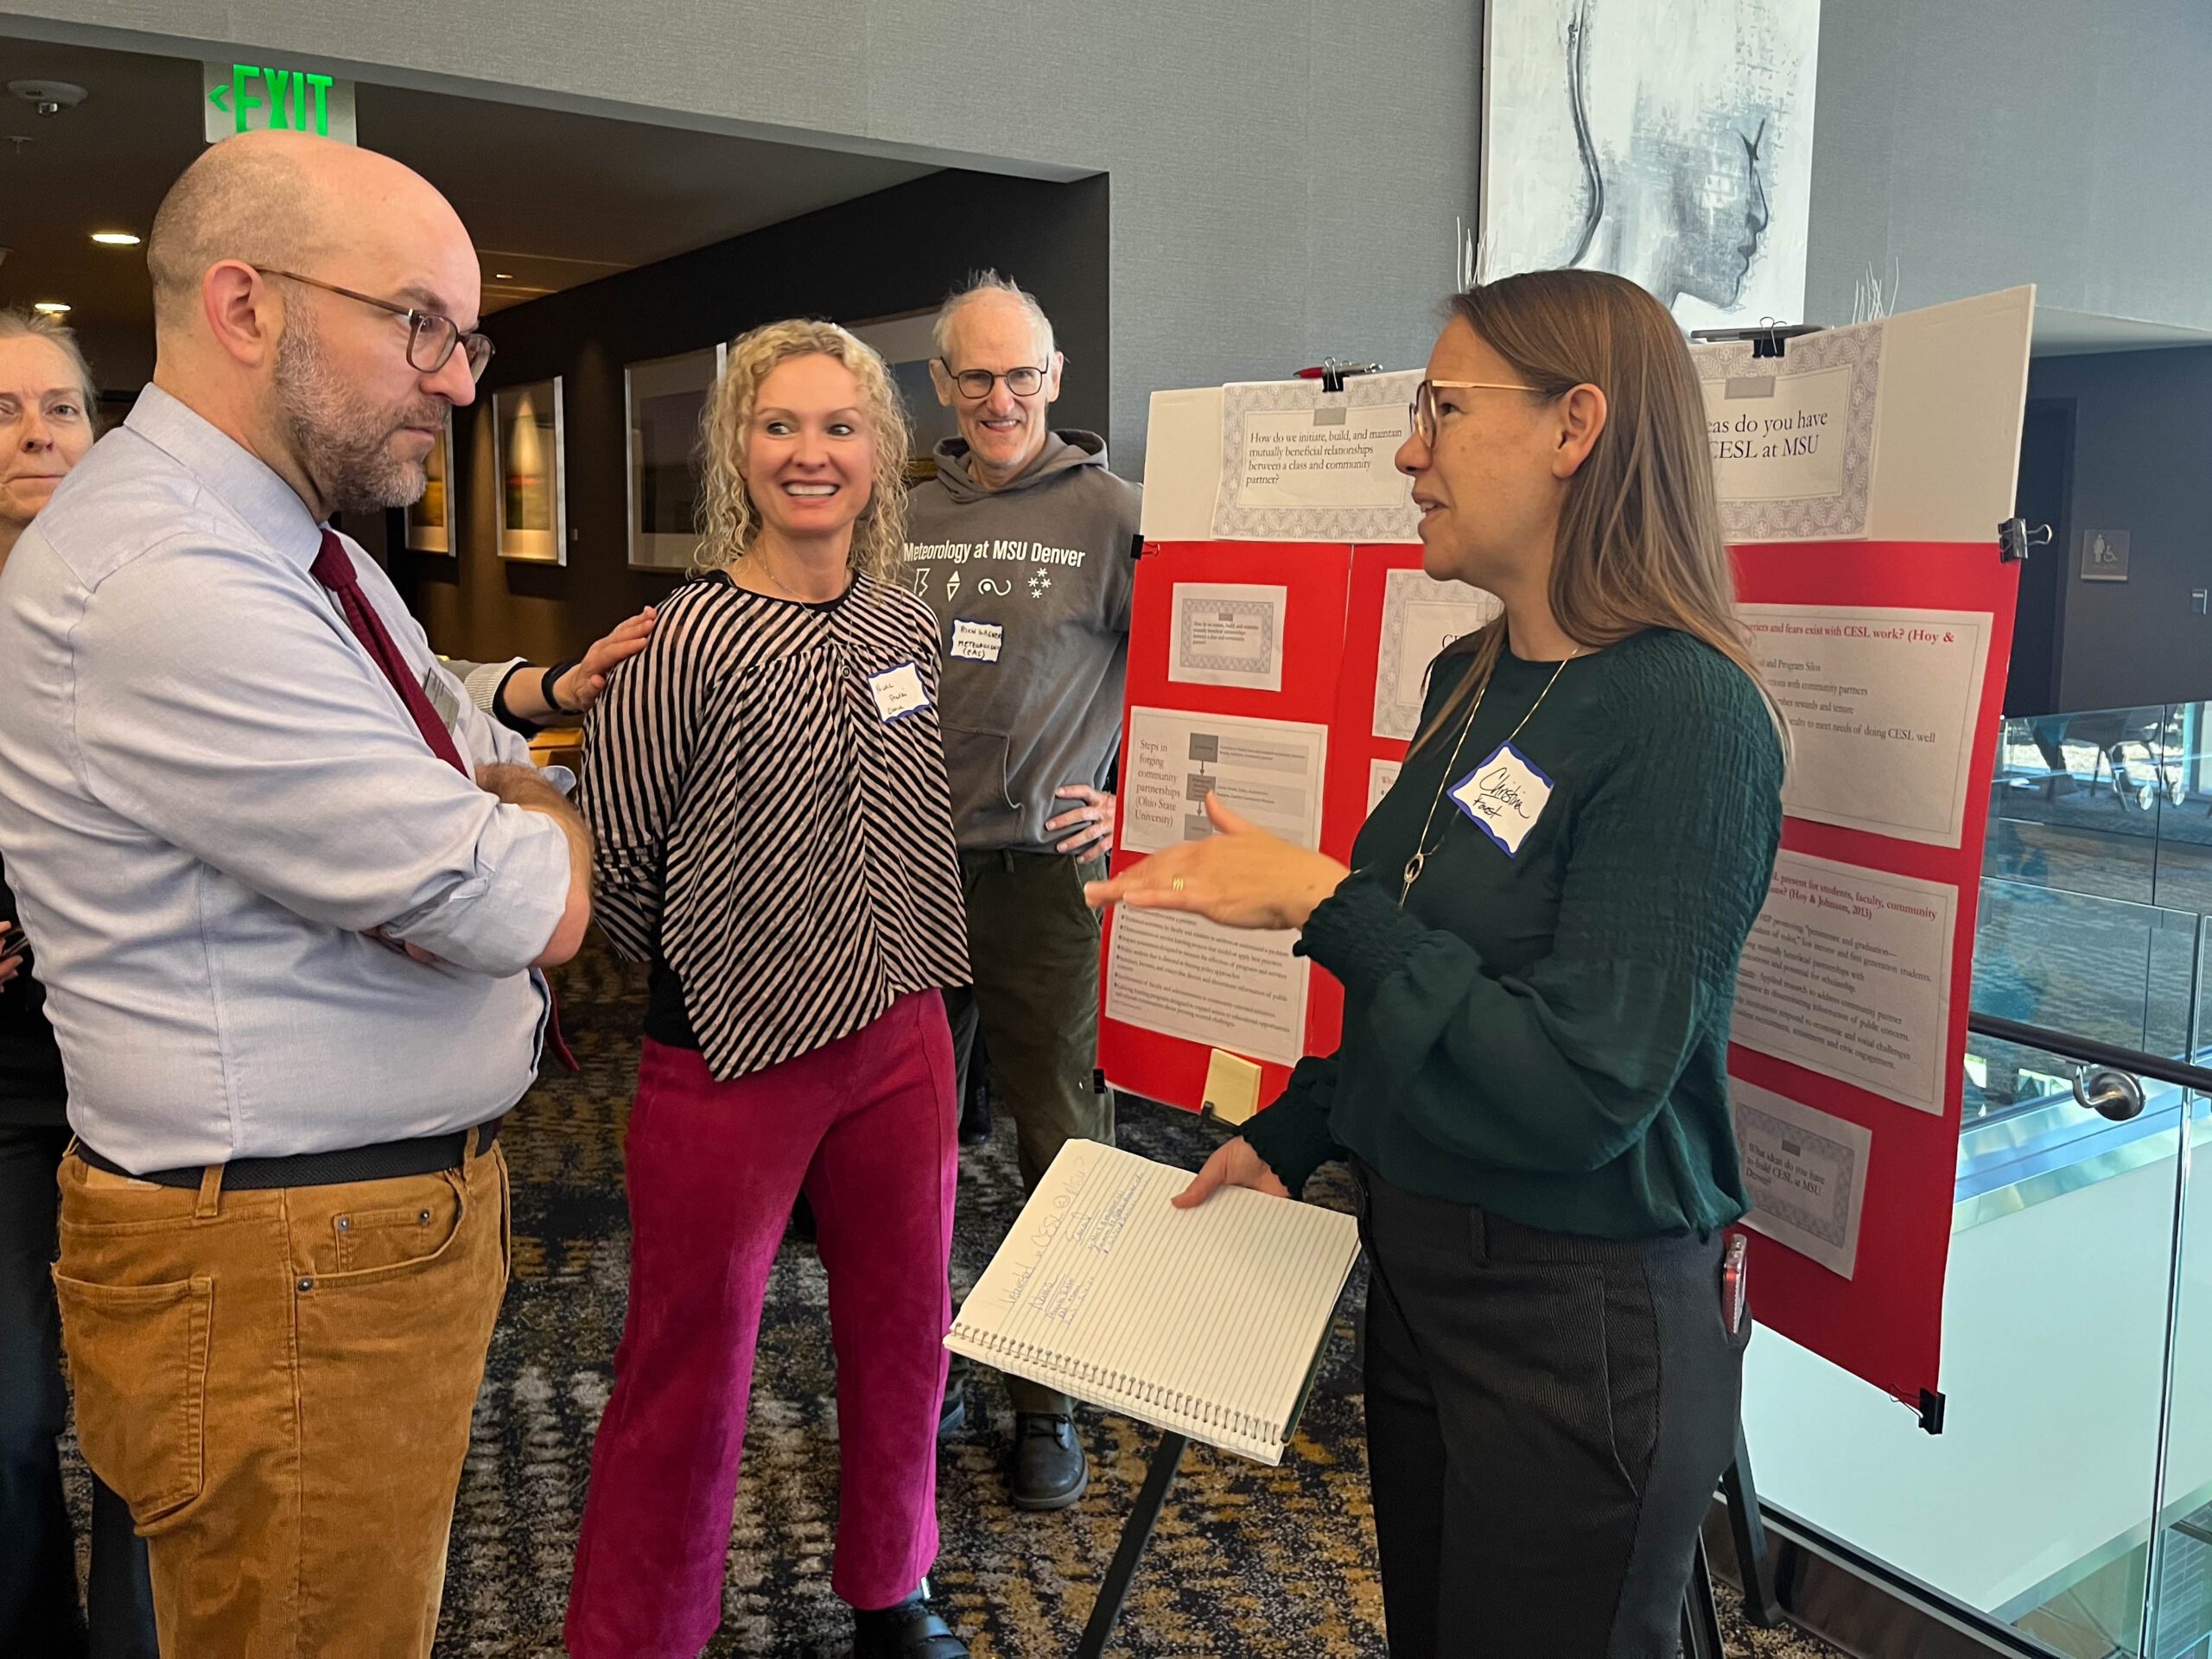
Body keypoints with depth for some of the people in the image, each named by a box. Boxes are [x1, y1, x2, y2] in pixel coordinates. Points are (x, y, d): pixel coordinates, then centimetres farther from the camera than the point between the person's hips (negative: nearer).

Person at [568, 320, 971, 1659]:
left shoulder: (911, 629, 4)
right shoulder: (679, 643, -14)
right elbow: (614, 865, -7)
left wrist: (909, 978, 12)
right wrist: (711, 975, 4)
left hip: (900, 1041, 5)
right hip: (732, 1055, -5)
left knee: (904, 1334, 18)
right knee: (691, 1367, 9)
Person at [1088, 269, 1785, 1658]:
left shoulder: (1681, 712, -22)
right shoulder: (1472, 683, 4)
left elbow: (1582, 1086, -27)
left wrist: (1326, 904, -26)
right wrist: (1287, 1139, 13)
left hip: (1584, 1327, -8)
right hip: (1421, 1275, 8)